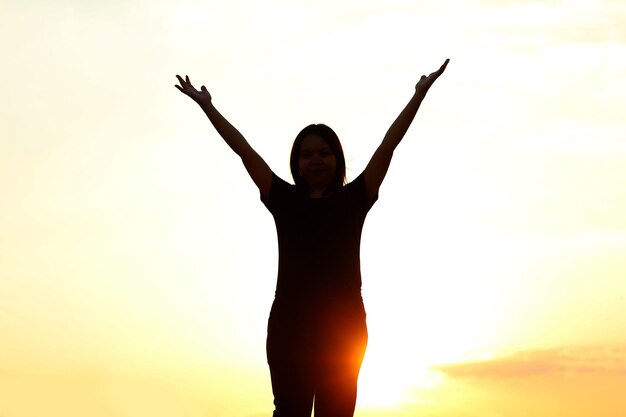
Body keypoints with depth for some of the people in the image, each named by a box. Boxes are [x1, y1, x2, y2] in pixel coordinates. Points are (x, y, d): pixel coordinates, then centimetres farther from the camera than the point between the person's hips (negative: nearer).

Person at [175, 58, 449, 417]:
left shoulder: (353, 199, 9)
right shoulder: (284, 199, 11)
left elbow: (389, 144, 5)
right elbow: (244, 149, 13)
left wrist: (420, 94, 3)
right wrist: (206, 105, 16)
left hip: (344, 324, -1)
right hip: (290, 323, 1)